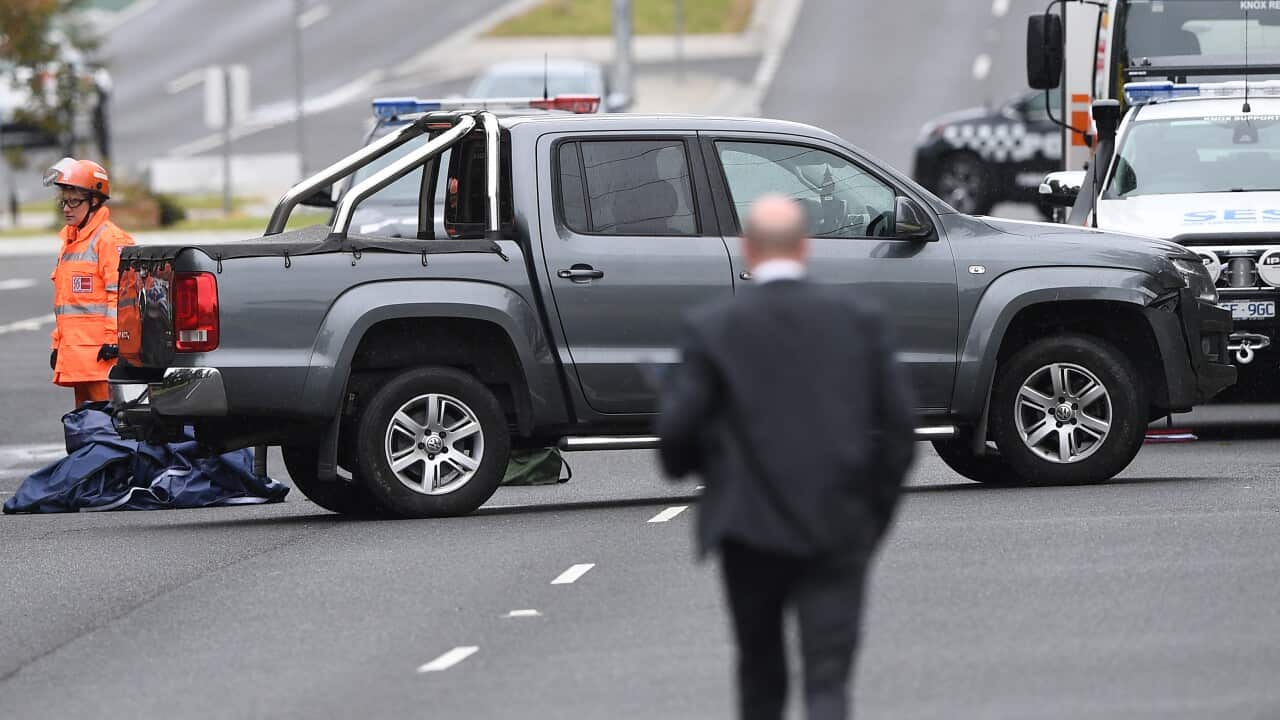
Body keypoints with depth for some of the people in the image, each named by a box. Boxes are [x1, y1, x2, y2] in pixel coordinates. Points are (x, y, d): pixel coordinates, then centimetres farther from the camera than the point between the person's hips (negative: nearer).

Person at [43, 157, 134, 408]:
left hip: (100, 351, -10)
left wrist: (113, 340, -20)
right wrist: (57, 344, 24)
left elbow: (119, 294, -15)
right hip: (75, 353, 10)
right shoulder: (70, 241, 21)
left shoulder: (111, 240, -8)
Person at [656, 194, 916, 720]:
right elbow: (897, 424, 2)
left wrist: (684, 462, 17)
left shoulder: (712, 327, -5)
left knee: (761, 671, 19)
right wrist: (876, 511, 13)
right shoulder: (859, 318, 1)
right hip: (839, 529, 1)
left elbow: (678, 426, -7)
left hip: (752, 526, 0)